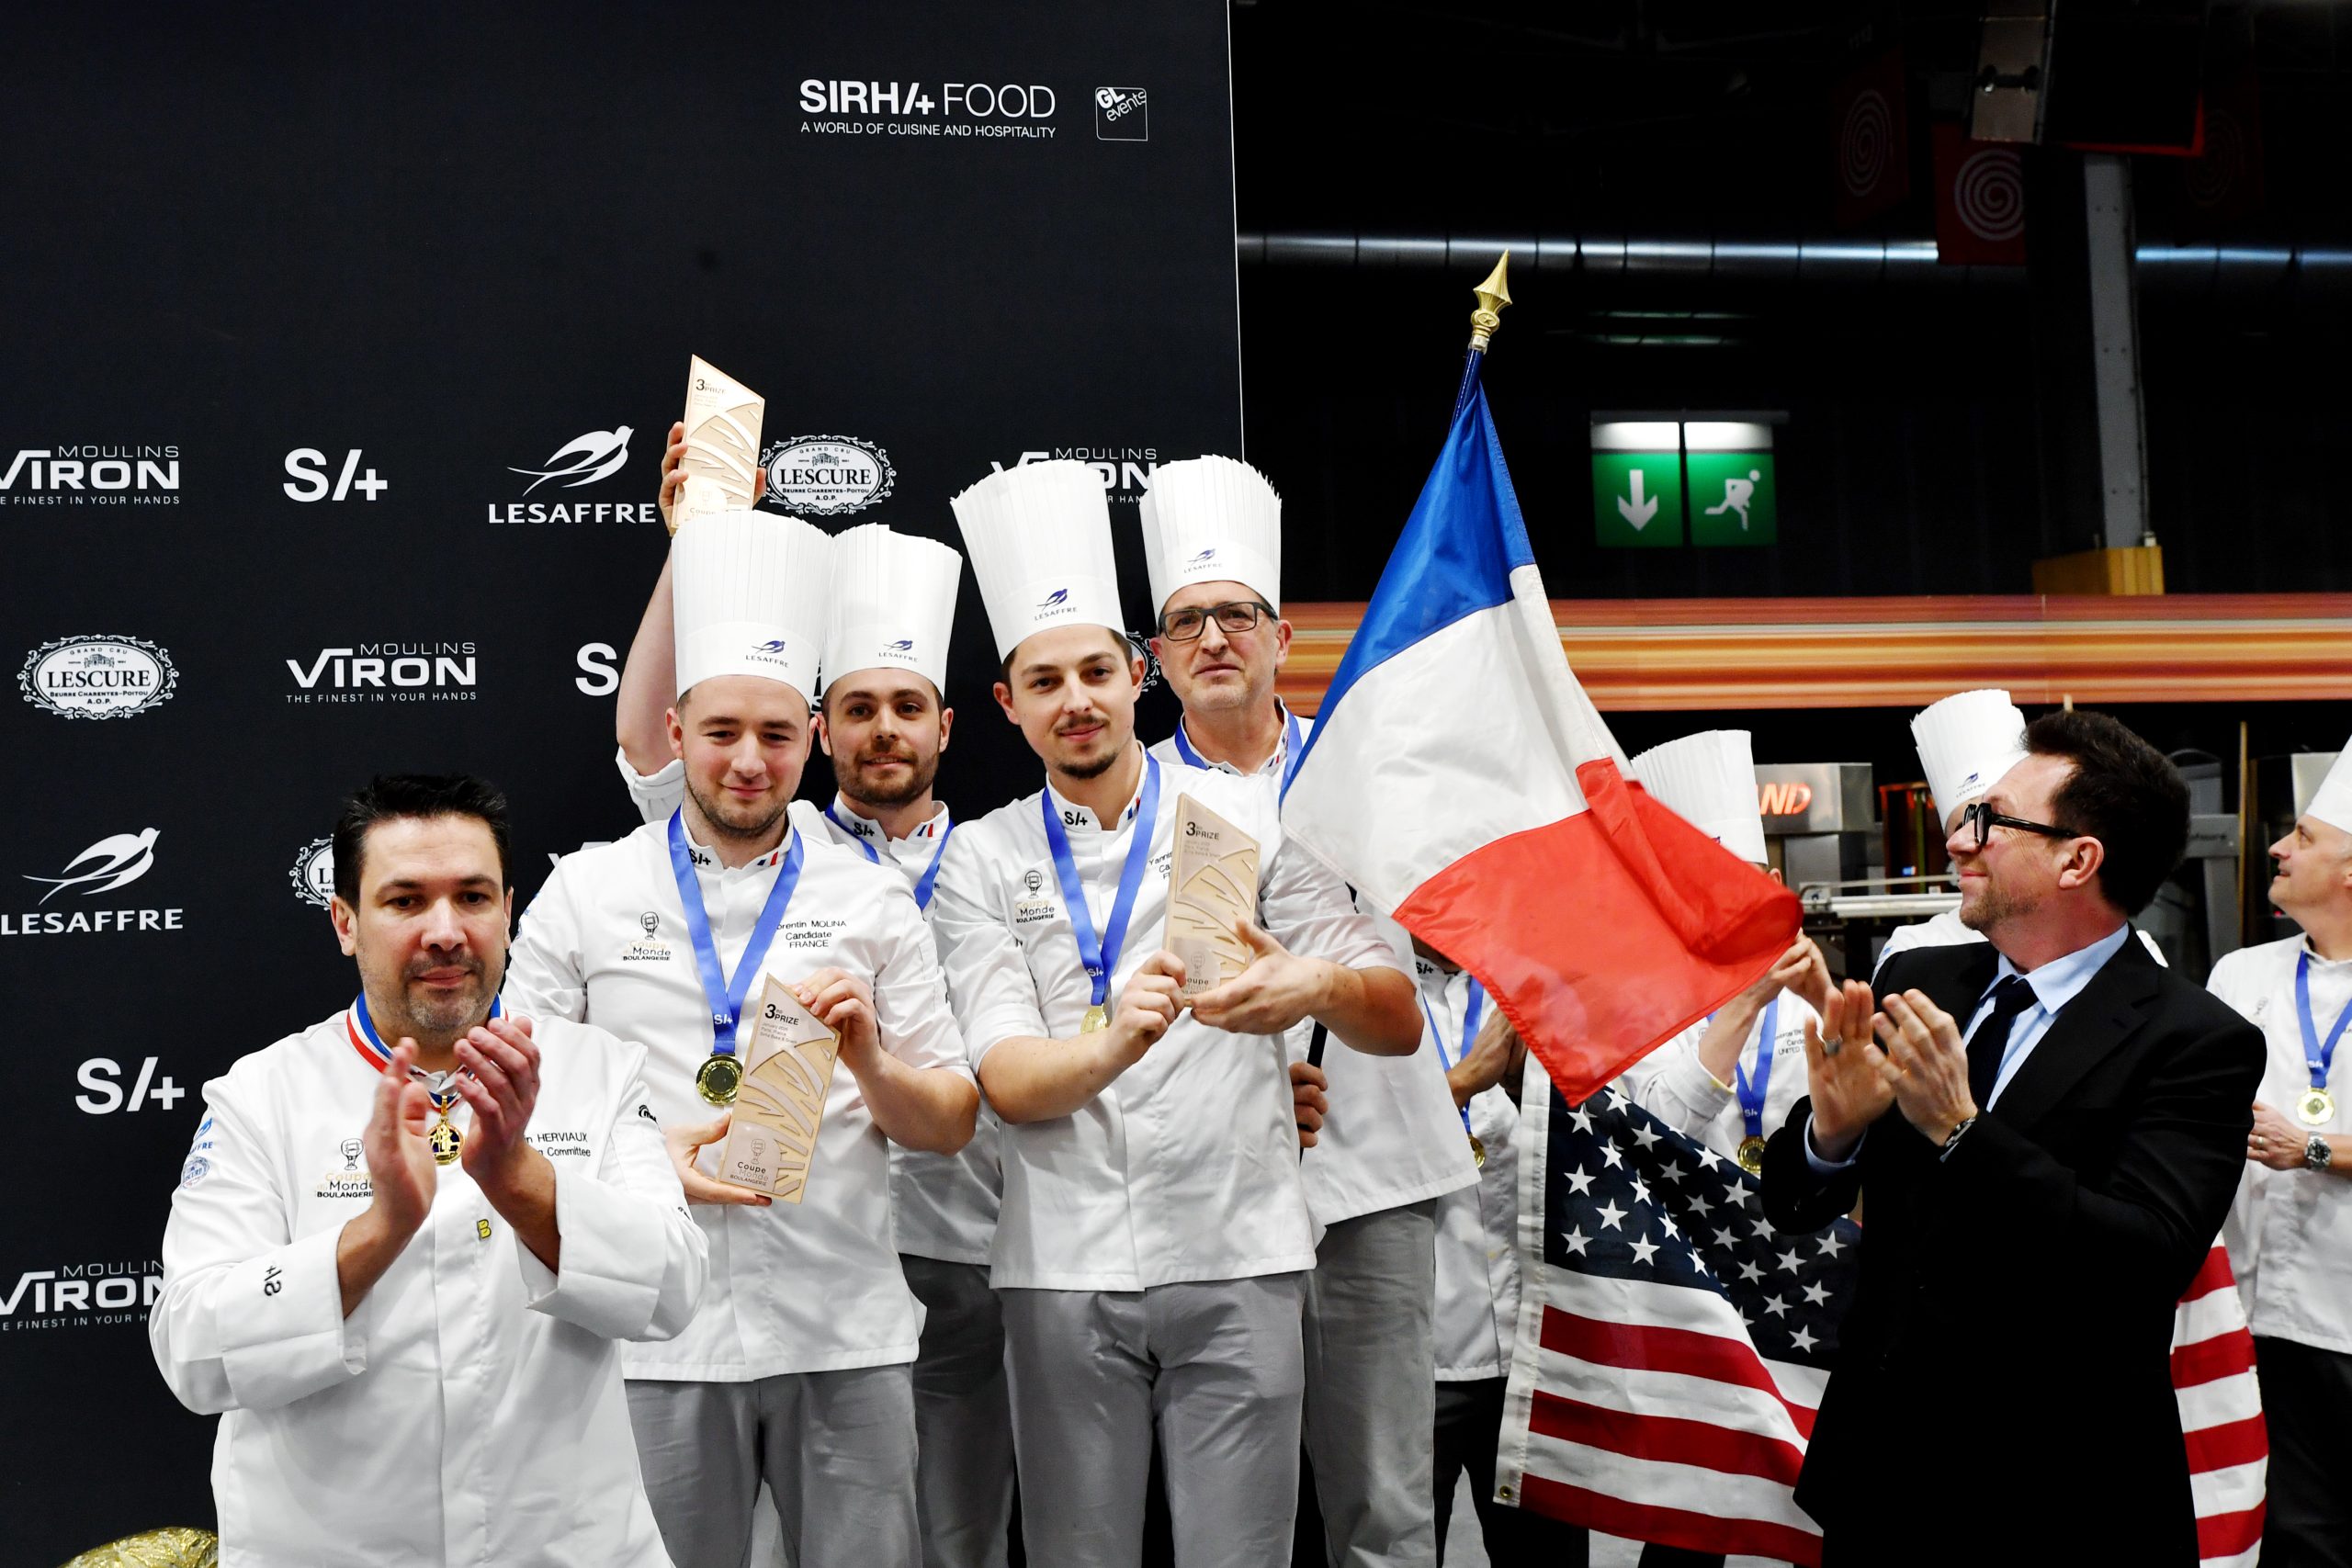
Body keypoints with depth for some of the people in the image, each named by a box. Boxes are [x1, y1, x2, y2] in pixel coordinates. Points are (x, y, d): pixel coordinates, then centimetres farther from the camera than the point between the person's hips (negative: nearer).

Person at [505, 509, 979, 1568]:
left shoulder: (874, 903, 7)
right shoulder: (583, 894, 4)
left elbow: (950, 1126, 7)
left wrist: (867, 1059, -12)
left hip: (849, 1337, 1)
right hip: (659, 1345, -1)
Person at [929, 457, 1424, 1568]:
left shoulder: (1244, 818, 5)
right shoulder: (983, 861, 6)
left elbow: (1399, 1024, 1)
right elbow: (1007, 1079, -5)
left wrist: (1317, 987, -22)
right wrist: (1114, 1041, -27)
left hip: (1235, 1260, -1)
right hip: (1063, 1269, 1)